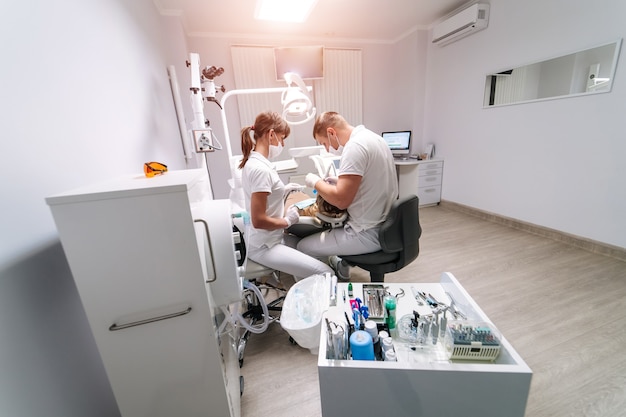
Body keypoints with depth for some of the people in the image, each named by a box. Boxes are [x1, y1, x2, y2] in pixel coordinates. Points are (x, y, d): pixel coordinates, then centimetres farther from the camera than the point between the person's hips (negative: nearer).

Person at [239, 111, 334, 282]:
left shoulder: (252, 161, 6)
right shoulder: (260, 169, -24)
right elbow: (258, 220, -25)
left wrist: (283, 190, 10)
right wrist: (287, 221, -11)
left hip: (269, 238, 10)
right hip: (264, 246, -10)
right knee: (325, 274, -14)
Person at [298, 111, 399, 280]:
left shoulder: (355, 146, -21)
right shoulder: (372, 138, 9)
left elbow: (341, 199, -26)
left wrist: (315, 182, -9)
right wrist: (340, 181, 9)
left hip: (369, 233, -10)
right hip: (384, 224, 10)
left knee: (303, 247, 0)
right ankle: (341, 265, 40)